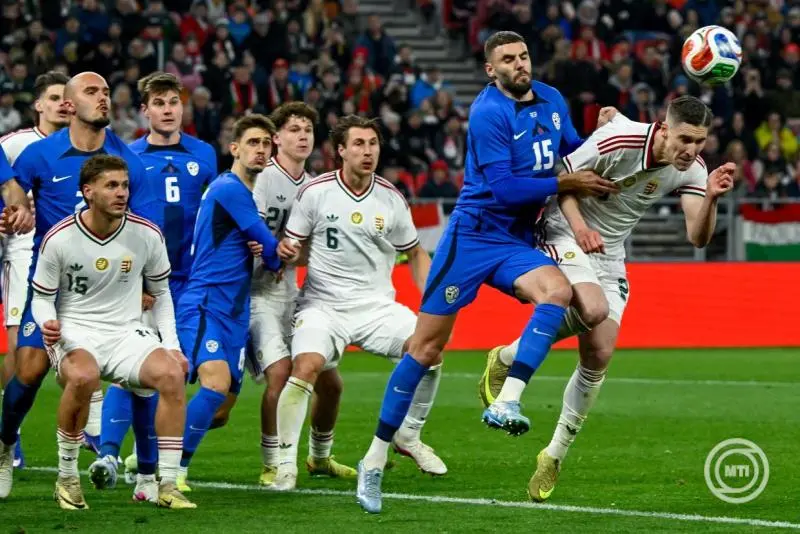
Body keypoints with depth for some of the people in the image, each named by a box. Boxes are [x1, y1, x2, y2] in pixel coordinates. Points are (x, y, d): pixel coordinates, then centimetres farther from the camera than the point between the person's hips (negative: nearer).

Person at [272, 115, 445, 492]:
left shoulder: (391, 199, 2)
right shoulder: (315, 193, -5)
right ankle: (286, 462, -15)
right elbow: (295, 248, 5)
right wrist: (286, 251, -20)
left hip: (378, 305, 3)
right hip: (323, 305, -2)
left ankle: (408, 436, 5)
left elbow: (415, 254, 14)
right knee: (306, 366, -29)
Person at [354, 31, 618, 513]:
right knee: (426, 348, -2)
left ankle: (505, 403, -30)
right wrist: (567, 183, -17)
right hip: (473, 234, -5)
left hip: (517, 242, 5)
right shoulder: (488, 112, -15)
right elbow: (505, 188, -20)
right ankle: (375, 459, 8)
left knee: (558, 291, -28)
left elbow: (574, 151, 22)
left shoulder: (552, 101, 7)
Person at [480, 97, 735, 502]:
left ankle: (555, 454, 13)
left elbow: (698, 237, -14)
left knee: (599, 355, -4)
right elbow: (563, 176, -13)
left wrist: (711, 197, -33)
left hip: (609, 256, 6)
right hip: (566, 236, -6)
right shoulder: (619, 139, -24)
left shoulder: (692, 169, -8)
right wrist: (579, 226, -28)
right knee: (594, 309, -33)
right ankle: (504, 359, -8)